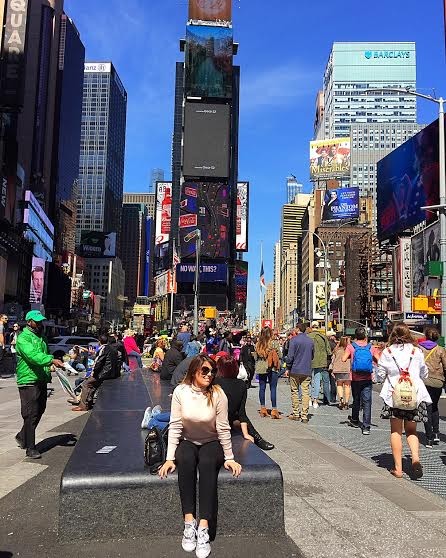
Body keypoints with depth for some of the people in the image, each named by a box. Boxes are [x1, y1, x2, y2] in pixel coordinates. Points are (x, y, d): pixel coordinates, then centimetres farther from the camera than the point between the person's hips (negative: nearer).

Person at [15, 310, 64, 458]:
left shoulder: (40, 337, 19)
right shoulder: (23, 338, -10)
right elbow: (33, 355, -26)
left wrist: (49, 367, 11)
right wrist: (51, 360, -36)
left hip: (41, 380, 9)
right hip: (28, 381, -9)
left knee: (39, 412, 14)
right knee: (31, 415, -6)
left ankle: (22, 437, 34)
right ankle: (30, 449, 2)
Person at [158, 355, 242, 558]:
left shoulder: (218, 394, -15)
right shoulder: (180, 391, -12)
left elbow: (223, 429, -9)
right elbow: (175, 426, -11)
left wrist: (229, 458, -6)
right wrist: (170, 458, -15)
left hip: (211, 443, -1)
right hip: (187, 442, 1)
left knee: (207, 463, -33)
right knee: (185, 460, -32)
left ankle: (203, 527, -32)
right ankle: (189, 522, -28)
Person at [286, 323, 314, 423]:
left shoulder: (294, 340, -10)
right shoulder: (311, 341, 5)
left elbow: (290, 356, -12)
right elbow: (312, 356, 14)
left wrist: (288, 367, 0)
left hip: (295, 370, -3)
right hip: (307, 371, 3)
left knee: (295, 392, 9)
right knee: (306, 393, 4)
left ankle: (296, 414, 14)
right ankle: (304, 416, 3)